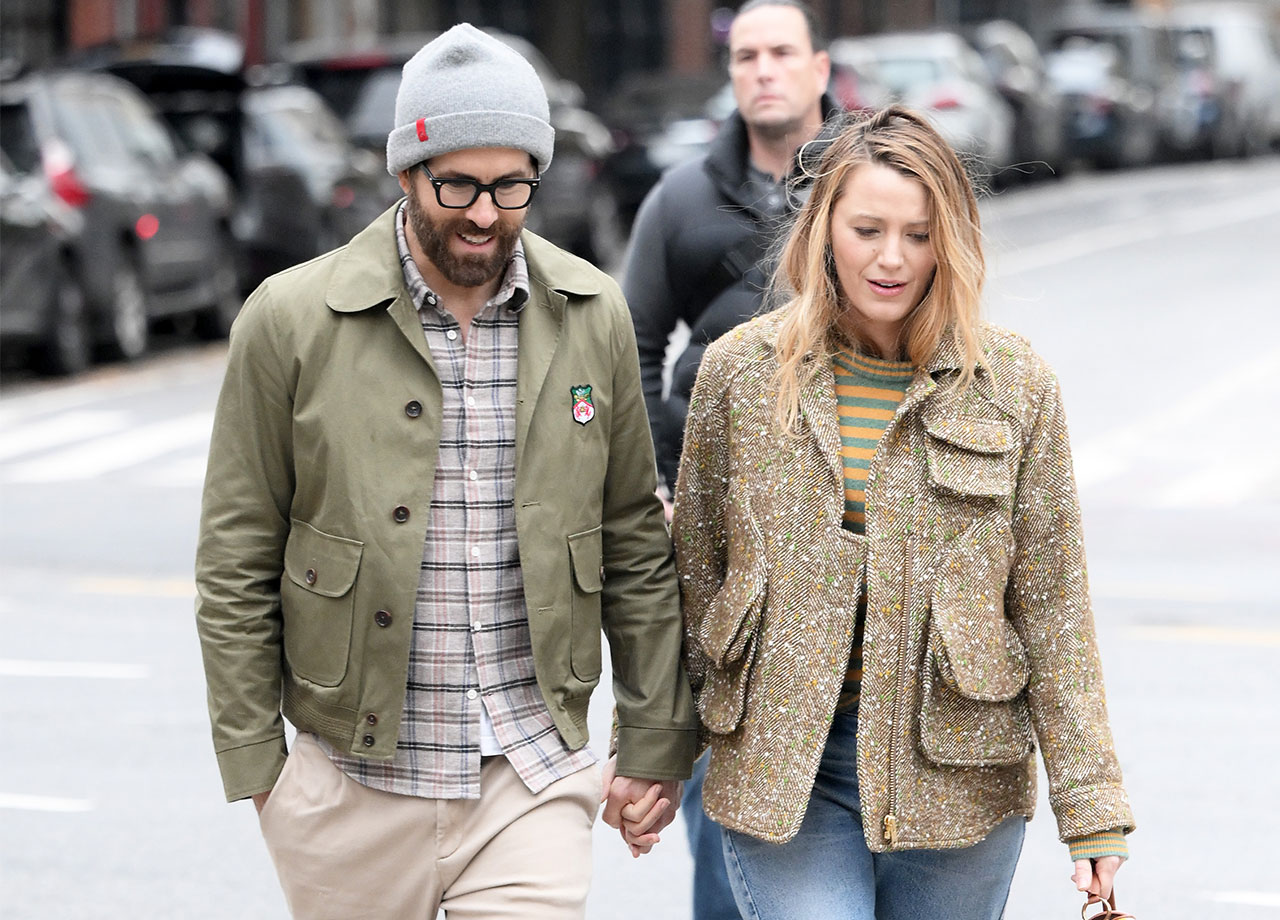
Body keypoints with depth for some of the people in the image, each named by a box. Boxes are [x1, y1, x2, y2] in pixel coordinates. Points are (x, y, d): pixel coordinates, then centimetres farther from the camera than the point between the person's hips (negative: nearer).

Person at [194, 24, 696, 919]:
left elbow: (635, 545, 10)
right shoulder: (291, 319, -5)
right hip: (355, 784, -1)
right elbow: (237, 566, -1)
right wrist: (256, 767, -3)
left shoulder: (593, 316, 3)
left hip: (536, 779, 1)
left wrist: (655, 744, 9)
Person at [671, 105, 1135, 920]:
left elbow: (1053, 606, 1)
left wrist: (1091, 805, -2)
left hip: (956, 778, 0)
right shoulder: (740, 370, 2)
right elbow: (693, 573, 9)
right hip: (780, 771, 0)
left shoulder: (1014, 385, 0)